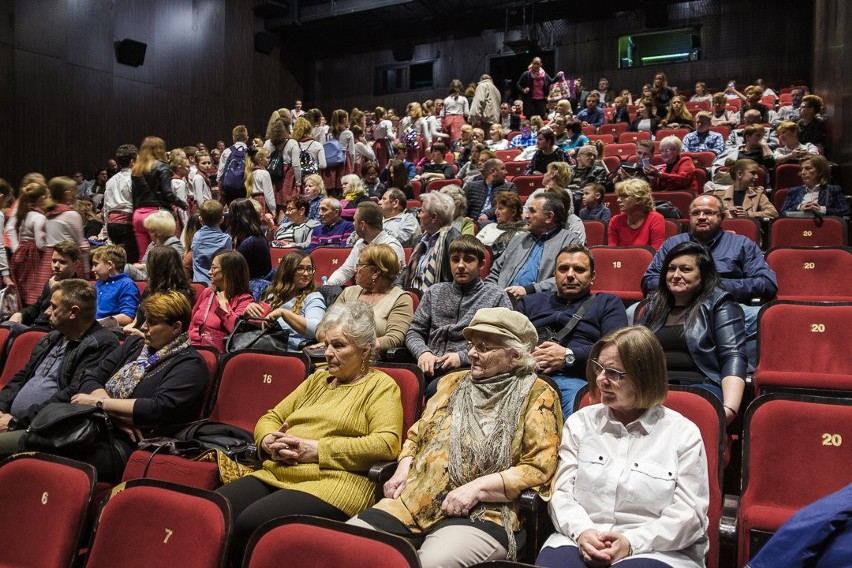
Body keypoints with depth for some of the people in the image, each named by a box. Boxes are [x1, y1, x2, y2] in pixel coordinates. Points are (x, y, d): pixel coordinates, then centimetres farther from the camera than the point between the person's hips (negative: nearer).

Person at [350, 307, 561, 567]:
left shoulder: (537, 395, 1)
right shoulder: (453, 383, 19)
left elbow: (539, 468, -7)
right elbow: (416, 435, 25)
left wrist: (477, 488, -16)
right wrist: (404, 468, 4)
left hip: (482, 513, -5)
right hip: (413, 501, 6)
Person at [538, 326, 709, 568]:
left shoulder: (684, 433, 3)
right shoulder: (580, 422, 11)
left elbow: (688, 514, -3)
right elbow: (562, 492, 6)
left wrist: (632, 542, -15)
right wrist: (581, 531, -14)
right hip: (581, 542, 2)